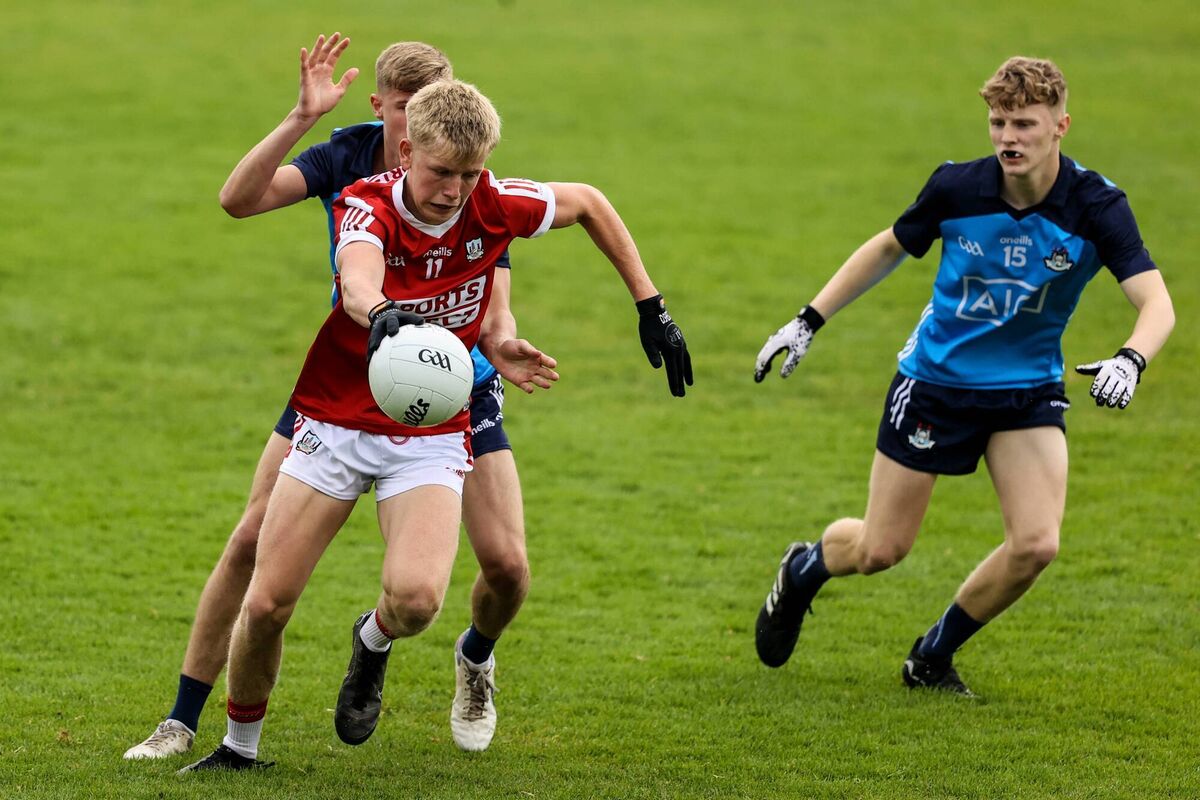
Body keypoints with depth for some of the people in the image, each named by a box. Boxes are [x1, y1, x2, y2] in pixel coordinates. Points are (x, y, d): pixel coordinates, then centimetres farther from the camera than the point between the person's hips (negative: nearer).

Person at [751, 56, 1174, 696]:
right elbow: (889, 248, 4)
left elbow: (1156, 302, -27)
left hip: (1029, 391, 1)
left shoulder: (1096, 206, -19)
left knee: (1036, 545, -16)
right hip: (935, 380, -1)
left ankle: (934, 656, 9)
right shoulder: (956, 188, -16)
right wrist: (809, 320, 3)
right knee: (880, 550, 3)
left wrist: (1129, 361, -48)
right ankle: (803, 571, 40)